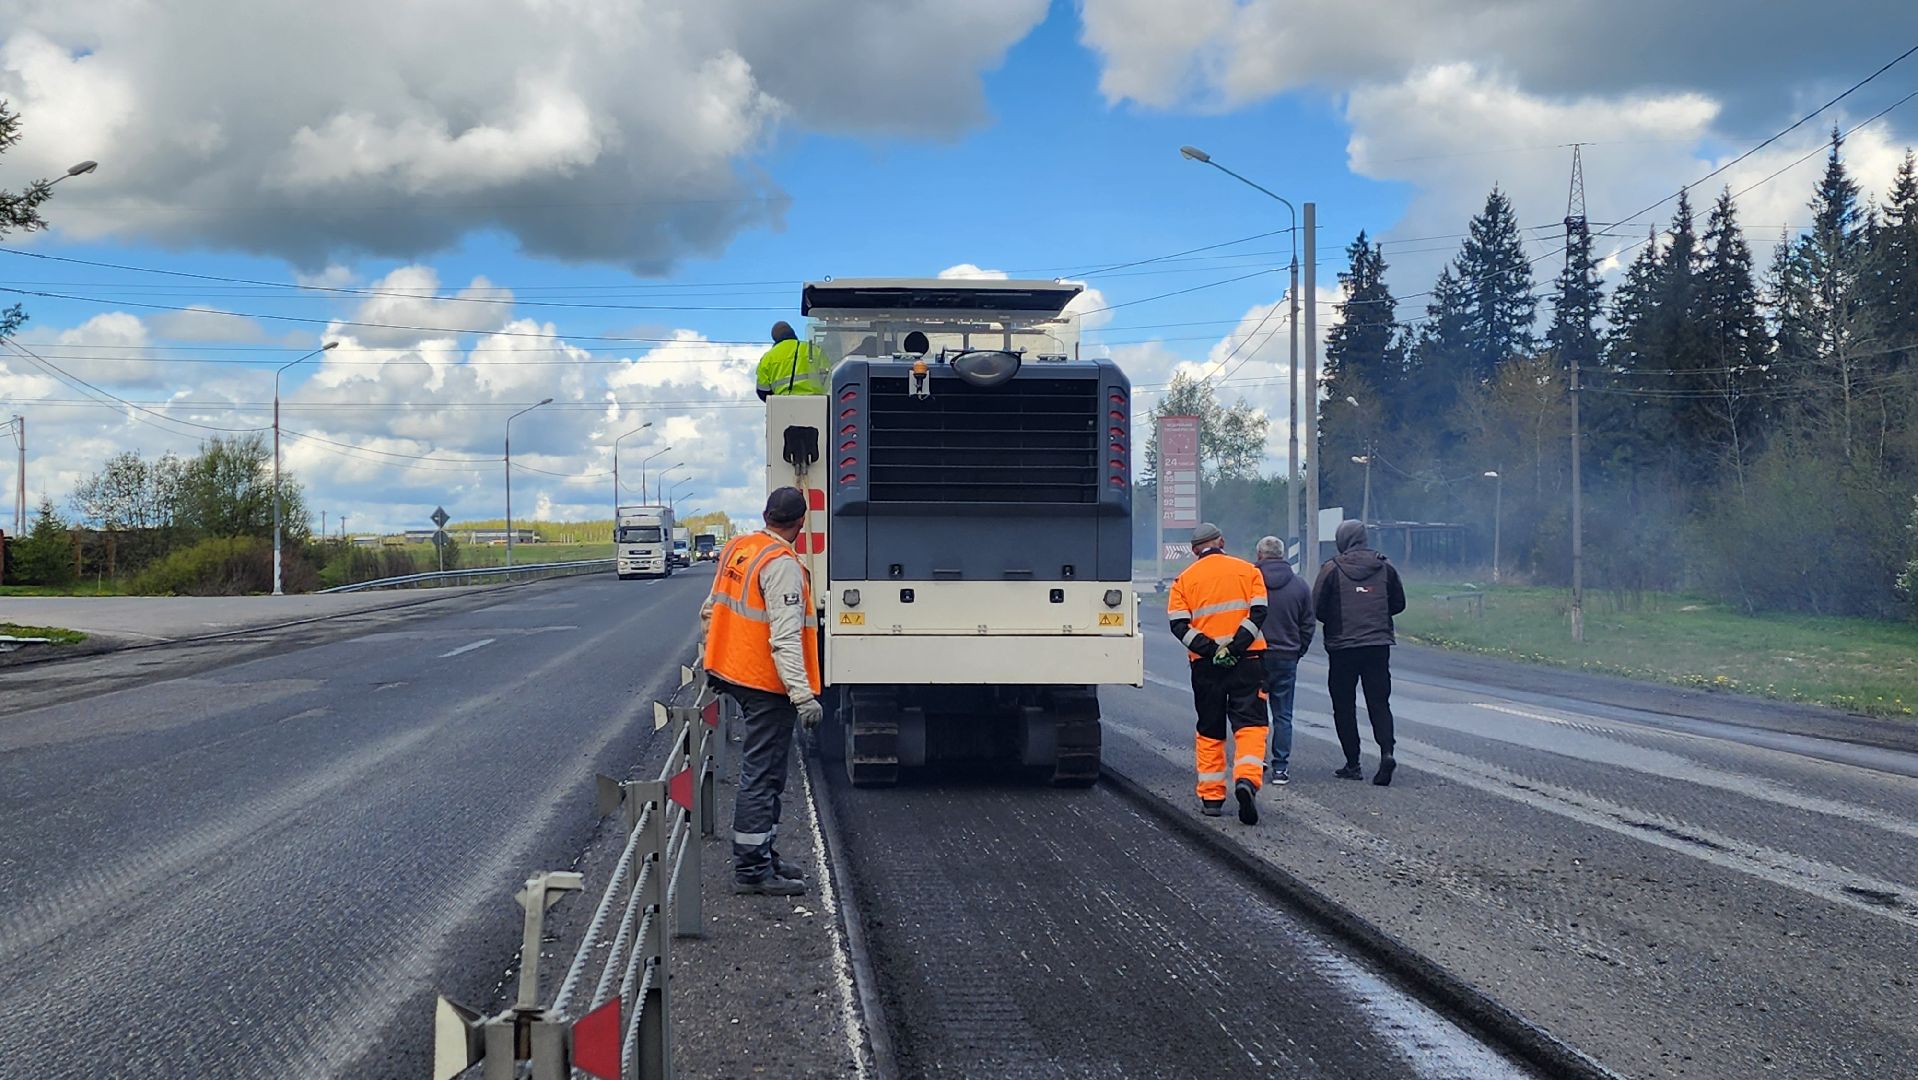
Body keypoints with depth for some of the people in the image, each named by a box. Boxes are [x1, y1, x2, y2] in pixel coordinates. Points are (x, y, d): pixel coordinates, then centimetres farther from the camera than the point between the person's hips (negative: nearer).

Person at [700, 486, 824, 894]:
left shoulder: (736, 549, 9)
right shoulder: (782, 565, -19)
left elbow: (710, 611, 19)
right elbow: (785, 638, -26)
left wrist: (715, 660, 31)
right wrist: (803, 695, -28)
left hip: (734, 673, 9)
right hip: (766, 684, -9)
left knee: (762, 770, 19)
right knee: (763, 775, -3)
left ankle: (761, 855, 27)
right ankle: (751, 869, 0)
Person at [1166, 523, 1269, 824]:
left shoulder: (1184, 579, 6)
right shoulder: (1247, 571, 5)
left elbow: (1179, 625, -5)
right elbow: (1258, 612, -7)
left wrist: (1210, 650, -11)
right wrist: (1236, 647, -12)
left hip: (1205, 664, 1)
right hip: (1247, 661, -1)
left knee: (1210, 731, 12)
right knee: (1250, 724, -2)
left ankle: (1211, 797, 12)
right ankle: (1247, 779, -26)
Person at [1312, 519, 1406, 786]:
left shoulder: (1332, 568, -7)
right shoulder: (1384, 567, 4)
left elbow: (1317, 608, -6)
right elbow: (1399, 603, 12)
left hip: (1343, 646, -3)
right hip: (1379, 644, 3)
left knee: (1344, 706, 7)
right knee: (1379, 702, 8)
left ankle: (1353, 764, 6)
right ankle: (1386, 751, -14)